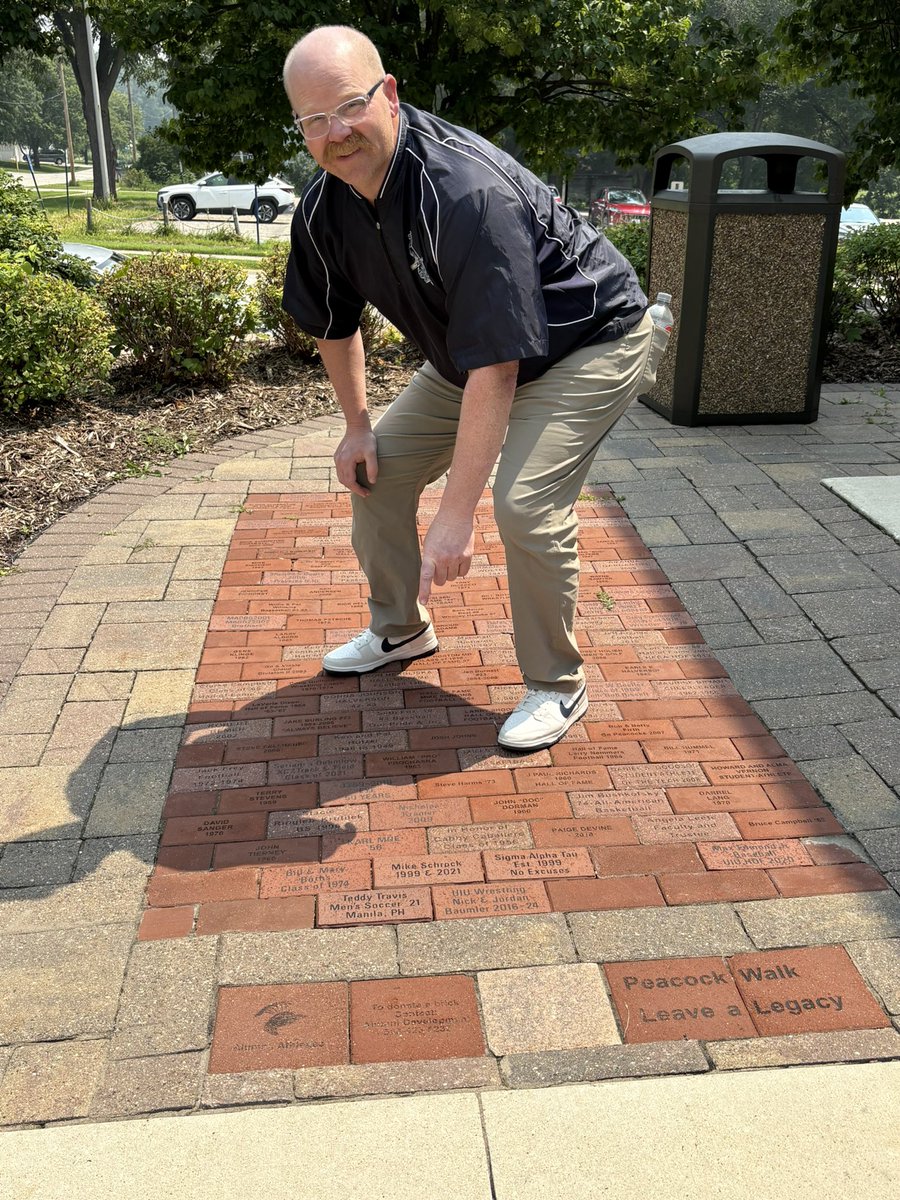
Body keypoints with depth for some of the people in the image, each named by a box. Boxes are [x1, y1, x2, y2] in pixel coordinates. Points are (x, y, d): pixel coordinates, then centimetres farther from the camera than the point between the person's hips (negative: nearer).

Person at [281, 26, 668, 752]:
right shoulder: (324, 207, -11)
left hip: (591, 343, -8)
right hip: (469, 353, 8)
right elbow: (334, 322, 8)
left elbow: (496, 366, -39)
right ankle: (401, 630, 28)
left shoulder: (468, 193, -36)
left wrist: (457, 515, -39)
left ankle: (556, 687, -2)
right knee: (377, 467, 5)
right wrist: (357, 426, 6)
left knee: (526, 505, -25)